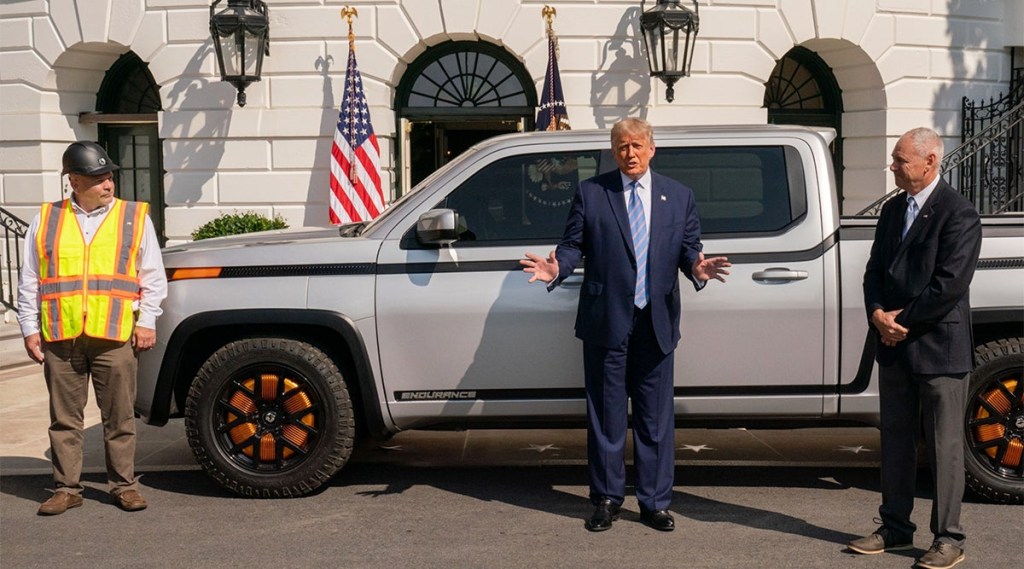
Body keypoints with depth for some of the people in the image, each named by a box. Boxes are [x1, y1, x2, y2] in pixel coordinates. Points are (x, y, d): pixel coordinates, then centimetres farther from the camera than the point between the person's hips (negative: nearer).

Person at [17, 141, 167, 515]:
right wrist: (30, 329, 6)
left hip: (115, 337, -1)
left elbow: (153, 277, 8)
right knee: (65, 418, 8)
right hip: (60, 338, 1)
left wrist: (146, 322, 0)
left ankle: (124, 485, 15)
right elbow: (29, 283, 13)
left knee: (119, 417, 4)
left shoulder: (135, 218, 7)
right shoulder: (46, 220, 11)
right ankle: (67, 488, 18)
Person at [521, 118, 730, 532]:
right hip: (606, 322, -1)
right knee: (605, 416, 7)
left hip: (656, 323, 2)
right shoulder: (590, 193, 4)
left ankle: (655, 502, 19)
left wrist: (696, 267, -15)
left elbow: (689, 245, 7)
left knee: (656, 418, 7)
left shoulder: (678, 196, 10)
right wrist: (557, 268, -18)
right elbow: (573, 244, 2)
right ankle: (607, 499, 21)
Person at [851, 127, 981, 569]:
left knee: (943, 446, 2)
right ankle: (895, 528, 24)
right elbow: (875, 270, 11)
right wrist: (878, 314, -7)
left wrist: (903, 321, -14)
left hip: (939, 348, -7)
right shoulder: (893, 210, 12)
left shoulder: (958, 214, -12)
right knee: (895, 441, 13)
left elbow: (950, 284, -18)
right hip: (895, 348, 7)